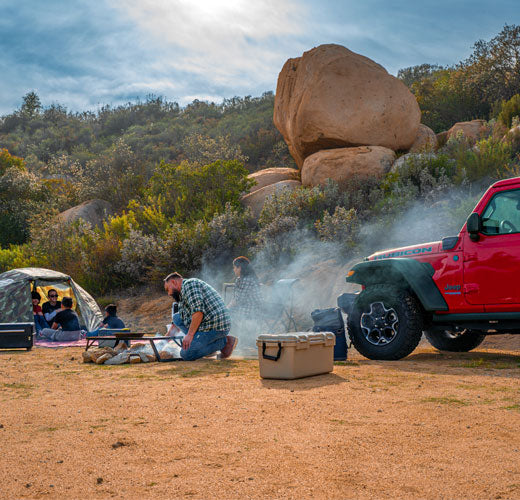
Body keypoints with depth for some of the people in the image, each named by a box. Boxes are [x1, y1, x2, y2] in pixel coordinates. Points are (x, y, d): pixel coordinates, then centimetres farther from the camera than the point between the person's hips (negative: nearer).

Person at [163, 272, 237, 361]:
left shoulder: (189, 284, -7)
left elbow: (198, 311, -21)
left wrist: (190, 334, -18)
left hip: (214, 327, -10)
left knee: (186, 355, -12)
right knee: (176, 317, 14)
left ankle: (224, 341, -5)